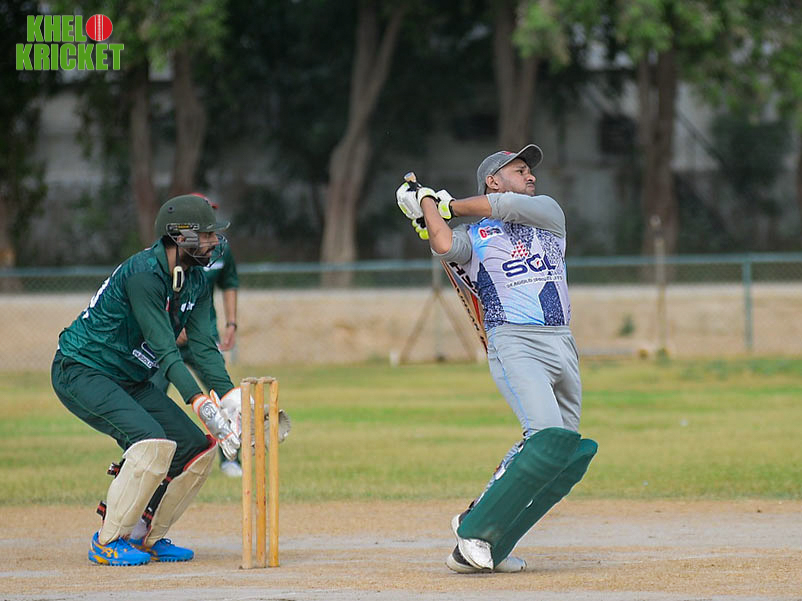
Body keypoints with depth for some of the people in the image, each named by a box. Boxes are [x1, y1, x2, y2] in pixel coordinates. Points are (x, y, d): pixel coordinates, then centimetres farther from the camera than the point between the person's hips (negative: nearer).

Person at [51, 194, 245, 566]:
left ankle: (144, 536, 14)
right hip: (80, 372, -9)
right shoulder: (144, 274, -25)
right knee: (153, 441, -28)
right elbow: (164, 349, -30)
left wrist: (230, 398, -21)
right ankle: (108, 542, -16)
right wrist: (201, 403, -39)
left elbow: (203, 347, -5)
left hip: (131, 382, 10)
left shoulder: (196, 283, 4)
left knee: (199, 448, 1)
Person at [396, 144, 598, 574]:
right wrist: (427, 203, 1)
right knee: (550, 437, -26)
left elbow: (508, 207, -1)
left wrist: (451, 205, 10)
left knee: (570, 457, 2)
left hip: (563, 346, 6)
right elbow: (444, 246, -16)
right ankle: (474, 529, -20)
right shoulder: (471, 236, 7)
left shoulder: (548, 212, 18)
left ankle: (491, 544, 10)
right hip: (515, 344, -6)